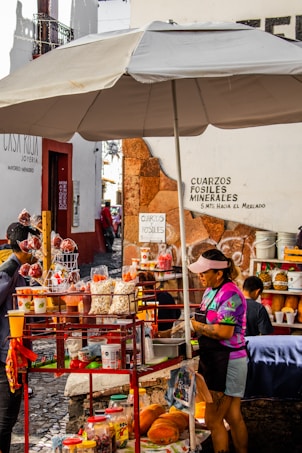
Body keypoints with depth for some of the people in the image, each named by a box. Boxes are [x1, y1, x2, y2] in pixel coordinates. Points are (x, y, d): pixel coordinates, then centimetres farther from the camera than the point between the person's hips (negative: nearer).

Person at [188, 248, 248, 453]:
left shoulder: (229, 294, -20)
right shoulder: (211, 290, 8)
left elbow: (224, 332, -27)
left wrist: (196, 325, -15)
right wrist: (196, 325, -4)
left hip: (227, 363, -10)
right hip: (215, 360, 10)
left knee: (213, 420, -2)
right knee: (233, 417, 18)